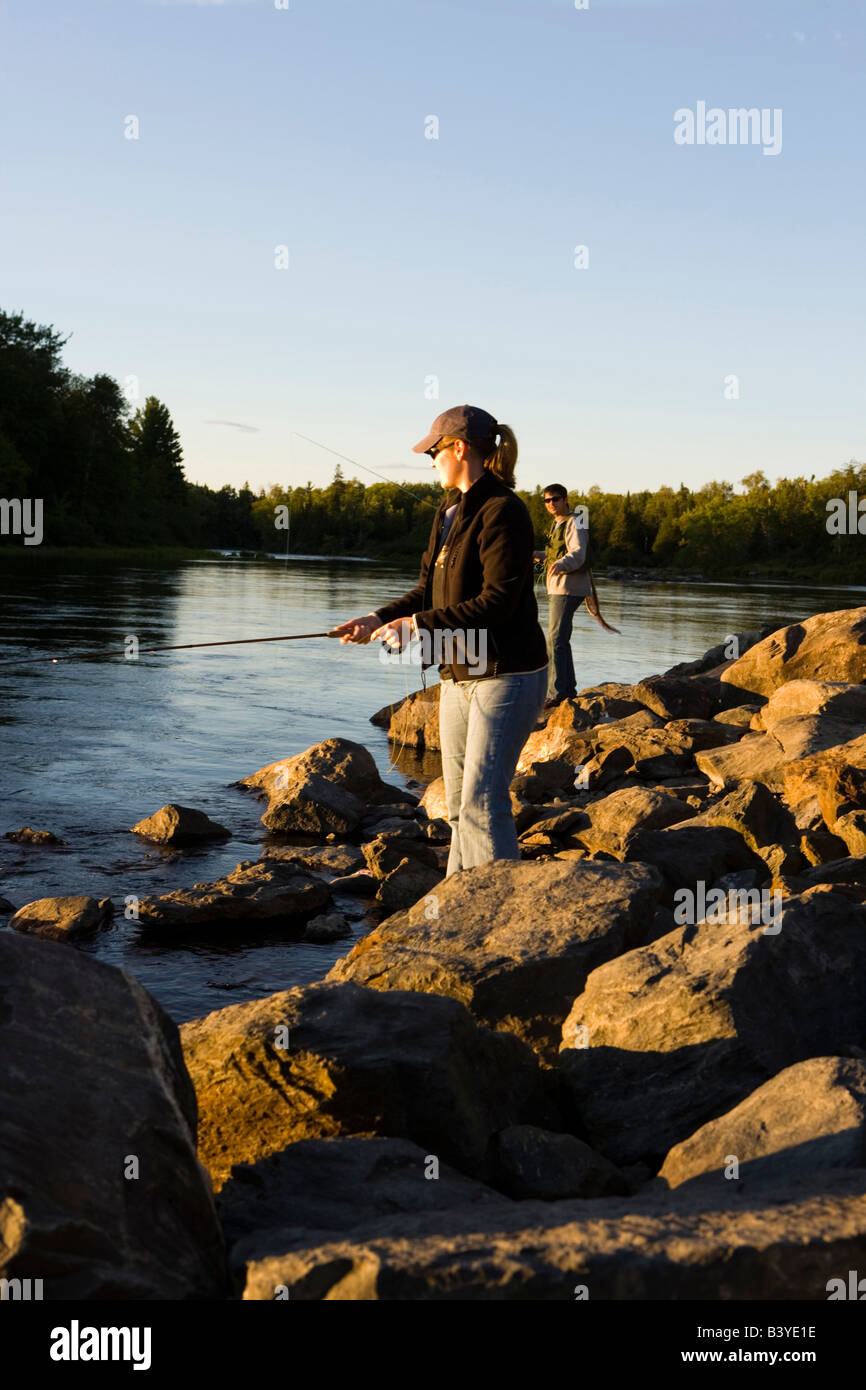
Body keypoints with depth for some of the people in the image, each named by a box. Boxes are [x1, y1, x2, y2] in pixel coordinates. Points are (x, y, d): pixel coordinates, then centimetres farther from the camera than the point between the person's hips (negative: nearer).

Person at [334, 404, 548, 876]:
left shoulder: (503, 511, -15)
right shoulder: (449, 511, 13)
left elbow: (499, 599, -22)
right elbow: (429, 589, 16)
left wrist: (419, 624, -20)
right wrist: (378, 619, 1)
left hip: (506, 676, -9)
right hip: (459, 674, 9)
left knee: (482, 801, -13)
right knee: (459, 804, 13)